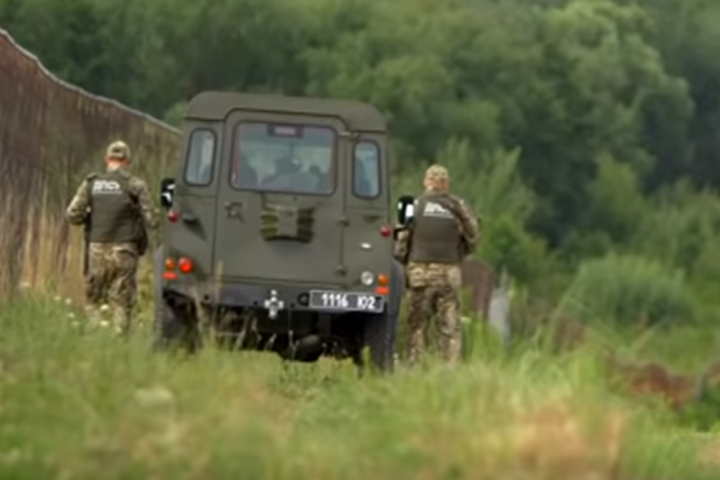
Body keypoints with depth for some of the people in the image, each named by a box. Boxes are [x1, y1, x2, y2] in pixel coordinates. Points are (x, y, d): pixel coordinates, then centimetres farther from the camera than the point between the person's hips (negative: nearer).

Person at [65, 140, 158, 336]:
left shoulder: (91, 183, 2)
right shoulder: (136, 185, -3)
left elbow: (73, 215, -2)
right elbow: (151, 220, -5)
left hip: (97, 249, 1)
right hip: (124, 251, -1)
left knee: (92, 300, 11)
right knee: (122, 302, 4)